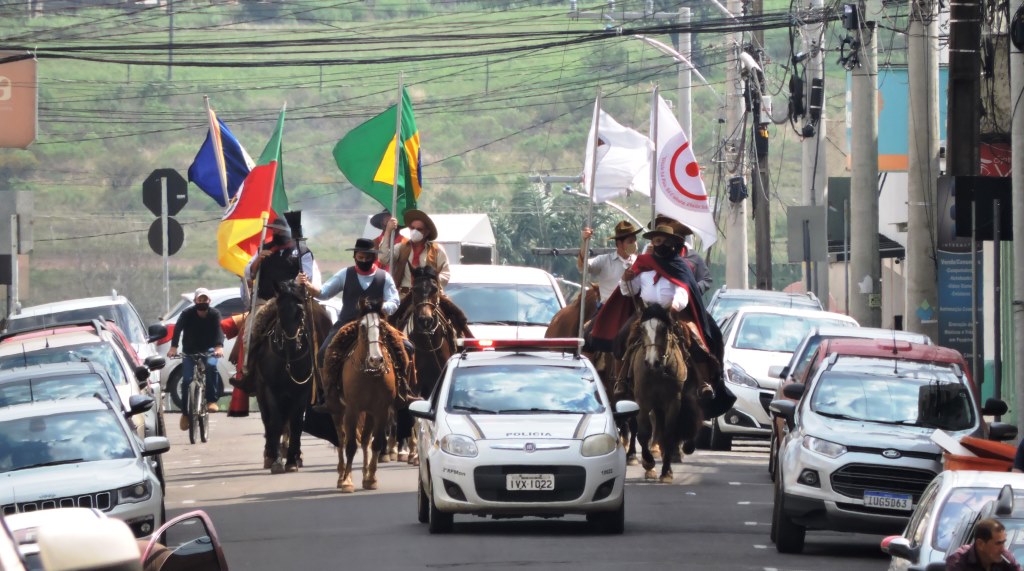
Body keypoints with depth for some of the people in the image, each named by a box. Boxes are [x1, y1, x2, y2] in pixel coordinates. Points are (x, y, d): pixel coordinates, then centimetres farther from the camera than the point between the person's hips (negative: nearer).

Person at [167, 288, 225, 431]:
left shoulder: (214, 314, -13)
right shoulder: (187, 314, -14)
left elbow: (218, 330, -28)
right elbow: (178, 329, -27)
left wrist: (219, 346, -48)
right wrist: (173, 347, -45)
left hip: (208, 350, 0)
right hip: (190, 351, 0)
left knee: (211, 365, -32)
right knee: (186, 380, -12)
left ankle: (212, 400, -22)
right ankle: (185, 413, 3)